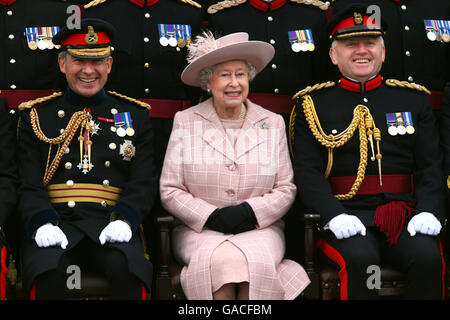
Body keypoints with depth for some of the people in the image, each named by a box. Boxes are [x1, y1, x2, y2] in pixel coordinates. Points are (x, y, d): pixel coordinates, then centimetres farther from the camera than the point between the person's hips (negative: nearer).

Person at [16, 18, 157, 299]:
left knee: (127, 267, -33)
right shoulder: (37, 115, 14)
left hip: (112, 224, 0)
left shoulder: (135, 115, 15)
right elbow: (29, 186, 6)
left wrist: (124, 220, -13)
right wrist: (43, 223, -15)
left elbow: (144, 183, 7)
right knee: (48, 270, -34)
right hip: (56, 225, 0)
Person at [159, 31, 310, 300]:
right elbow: (170, 191, 3)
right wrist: (212, 217, -12)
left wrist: (250, 212, -11)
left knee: (254, 260, -33)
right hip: (200, 230, -1)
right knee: (222, 260, -34)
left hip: (260, 228, 1)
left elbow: (286, 189, 9)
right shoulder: (186, 122, 6)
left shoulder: (273, 123, 11)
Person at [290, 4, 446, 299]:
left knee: (428, 256, -27)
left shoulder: (414, 99, 15)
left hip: (405, 213, 2)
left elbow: (431, 167, 9)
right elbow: (307, 172, 0)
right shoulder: (313, 103, 9)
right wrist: (334, 216, -18)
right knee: (360, 258, -32)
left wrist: (429, 211, -11)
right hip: (347, 215, -2)